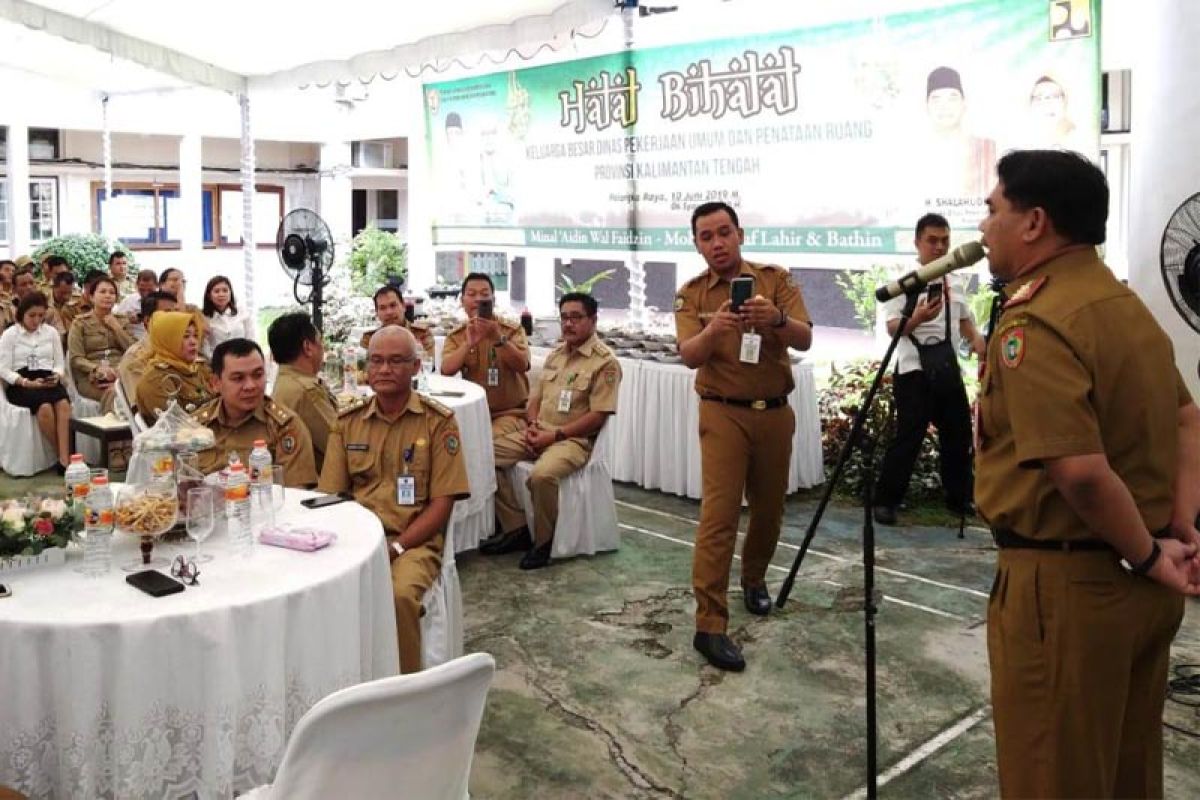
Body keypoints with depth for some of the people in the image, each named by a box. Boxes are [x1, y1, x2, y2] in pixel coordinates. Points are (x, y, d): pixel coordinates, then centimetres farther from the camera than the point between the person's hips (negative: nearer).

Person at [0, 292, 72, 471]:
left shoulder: (51, 332, 15)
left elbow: (60, 363, 15)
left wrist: (57, 376, -8)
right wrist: (27, 382, -15)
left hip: (49, 382, 3)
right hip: (20, 385, -2)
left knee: (63, 404, -33)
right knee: (45, 407, -35)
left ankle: (65, 460, -38)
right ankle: (65, 457, -22)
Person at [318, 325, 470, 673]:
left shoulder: (438, 422, 2)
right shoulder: (347, 422, 12)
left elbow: (442, 504, -1)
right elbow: (330, 498, 10)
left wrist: (395, 546, -13)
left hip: (414, 540, -3)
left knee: (400, 594, -34)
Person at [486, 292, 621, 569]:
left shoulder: (605, 362, -8)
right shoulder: (555, 355, 16)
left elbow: (598, 415, -14)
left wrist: (555, 435, -17)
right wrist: (532, 425, -3)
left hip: (574, 439, -8)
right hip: (539, 433, 8)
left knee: (542, 474, -36)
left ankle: (544, 543, -12)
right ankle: (515, 529, -4)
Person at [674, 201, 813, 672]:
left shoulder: (776, 279, 0)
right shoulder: (691, 294, -1)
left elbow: (804, 340, -12)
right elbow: (689, 356, -16)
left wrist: (776, 319, -33)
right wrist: (713, 329, -37)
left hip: (775, 413, 2)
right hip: (724, 415, -2)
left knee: (769, 507, 15)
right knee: (719, 514, -11)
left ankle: (754, 578, 43)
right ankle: (709, 626, -10)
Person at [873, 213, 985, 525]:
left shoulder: (956, 282, 12)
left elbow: (965, 321, 24)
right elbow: (892, 327, -17)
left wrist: (983, 347, 10)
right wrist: (917, 318, -36)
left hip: (948, 368, 7)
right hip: (914, 369, -6)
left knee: (958, 433, 11)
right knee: (909, 436, -8)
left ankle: (959, 498, 25)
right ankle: (885, 500, 1)